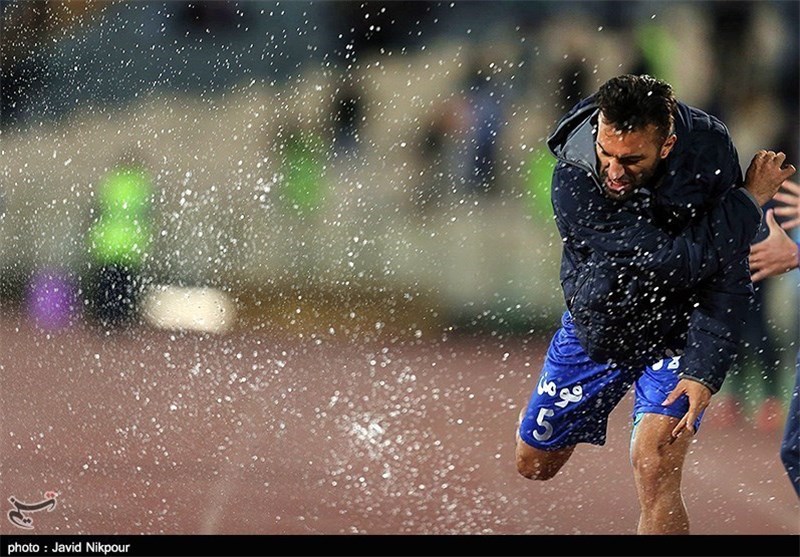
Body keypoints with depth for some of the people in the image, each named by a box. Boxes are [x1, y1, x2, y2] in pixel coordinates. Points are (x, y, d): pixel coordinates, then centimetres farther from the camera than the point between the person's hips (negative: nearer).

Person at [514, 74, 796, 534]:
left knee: (655, 464, -24)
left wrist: (704, 371, -26)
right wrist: (749, 200, -23)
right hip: (595, 325, 1)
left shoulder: (710, 147, -23)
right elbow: (676, 261, -34)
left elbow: (728, 273, -18)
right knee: (534, 464, 16)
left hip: (678, 332, -1)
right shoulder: (575, 181, -31)